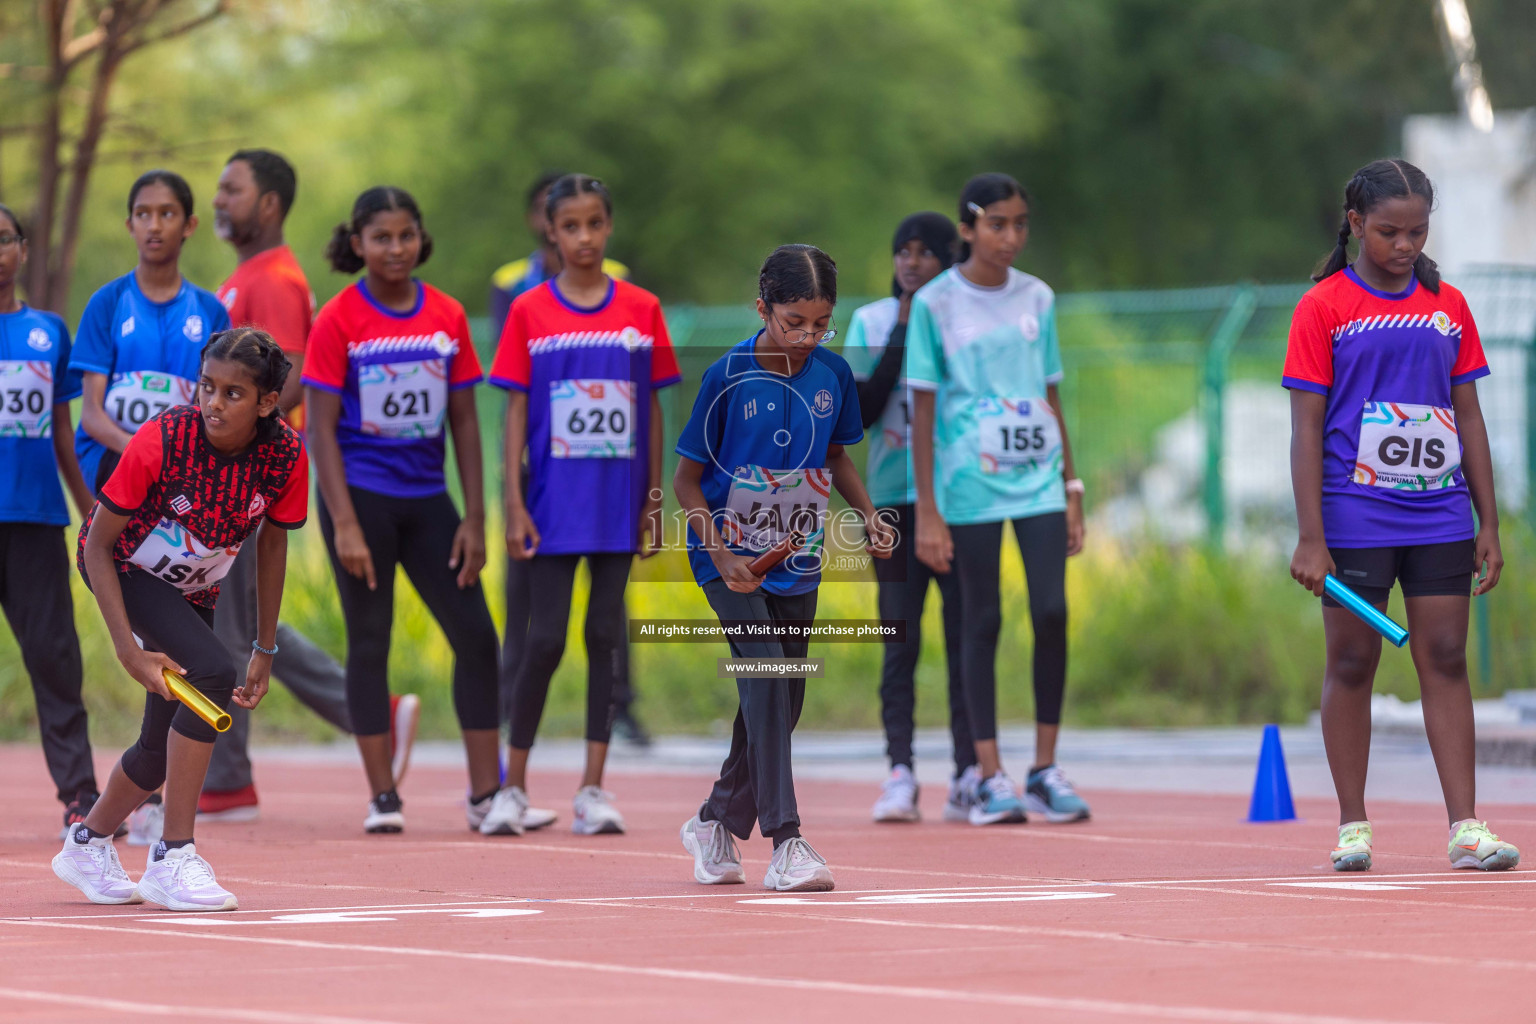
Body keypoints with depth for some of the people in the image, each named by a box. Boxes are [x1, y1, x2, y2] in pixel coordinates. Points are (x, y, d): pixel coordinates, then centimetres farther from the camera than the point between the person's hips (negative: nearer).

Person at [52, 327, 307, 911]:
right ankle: (174, 858, -24)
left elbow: (272, 544, -2)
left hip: (193, 589, 5)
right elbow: (98, 545, -23)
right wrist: (129, 650, -30)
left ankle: (88, 844, 37)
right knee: (212, 674, -28)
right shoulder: (160, 441, -32)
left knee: (164, 748, 7)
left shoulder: (286, 456, -21)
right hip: (123, 567, -5)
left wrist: (265, 649, 1)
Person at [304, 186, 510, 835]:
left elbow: (464, 421, 8)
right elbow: (321, 428, -7)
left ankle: (485, 794, 7)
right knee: (369, 641, 1)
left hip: (427, 497, 4)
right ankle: (382, 797, 8)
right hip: (361, 494, -4)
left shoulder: (448, 317, 5)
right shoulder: (338, 320, -6)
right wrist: (344, 525, -15)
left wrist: (474, 519, 3)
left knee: (476, 635, -1)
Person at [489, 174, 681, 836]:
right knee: (545, 638, -2)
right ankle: (514, 786, 9)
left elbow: (652, 410, 7)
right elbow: (516, 411, 1)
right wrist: (514, 504, -5)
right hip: (555, 501, -2)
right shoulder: (530, 312, 0)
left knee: (607, 636, 3)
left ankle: (593, 789, 7)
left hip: (618, 502, 2)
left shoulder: (641, 310, 4)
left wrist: (654, 501, 4)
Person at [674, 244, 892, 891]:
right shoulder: (728, 378, -15)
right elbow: (687, 478, -9)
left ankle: (717, 823, 31)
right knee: (765, 671, -21)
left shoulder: (834, 374, -2)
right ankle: (785, 843, -25)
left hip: (798, 557, 5)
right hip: (731, 553, -5)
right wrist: (722, 556, -21)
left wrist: (868, 516, -2)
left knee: (781, 699, 10)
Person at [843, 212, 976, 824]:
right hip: (894, 498, 0)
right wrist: (901, 337, -8)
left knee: (964, 635, -1)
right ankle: (899, 773, -6)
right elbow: (860, 412, -3)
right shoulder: (871, 322, 6)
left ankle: (968, 773, 3)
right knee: (900, 640, -3)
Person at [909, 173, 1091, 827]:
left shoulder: (1037, 299, 9)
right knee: (981, 620, 0)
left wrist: (1071, 489, 12)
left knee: (1052, 611, -6)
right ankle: (990, 777, 6)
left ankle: (1046, 769, 4)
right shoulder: (935, 304, -2)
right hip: (969, 481, -3)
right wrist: (928, 511, -5)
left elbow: (1051, 398, 15)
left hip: (1039, 478, 3)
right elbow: (923, 409, -1)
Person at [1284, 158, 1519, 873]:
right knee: (1351, 665, 2)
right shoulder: (1324, 307, -2)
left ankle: (1465, 828, 0)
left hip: (1440, 515, 3)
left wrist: (1488, 524, 7)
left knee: (1445, 661, 1)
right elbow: (1306, 427, -4)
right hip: (1355, 518, -3)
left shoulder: (1448, 306, 9)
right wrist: (1309, 538, -10)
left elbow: (1469, 417, 12)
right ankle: (1352, 828, 9)